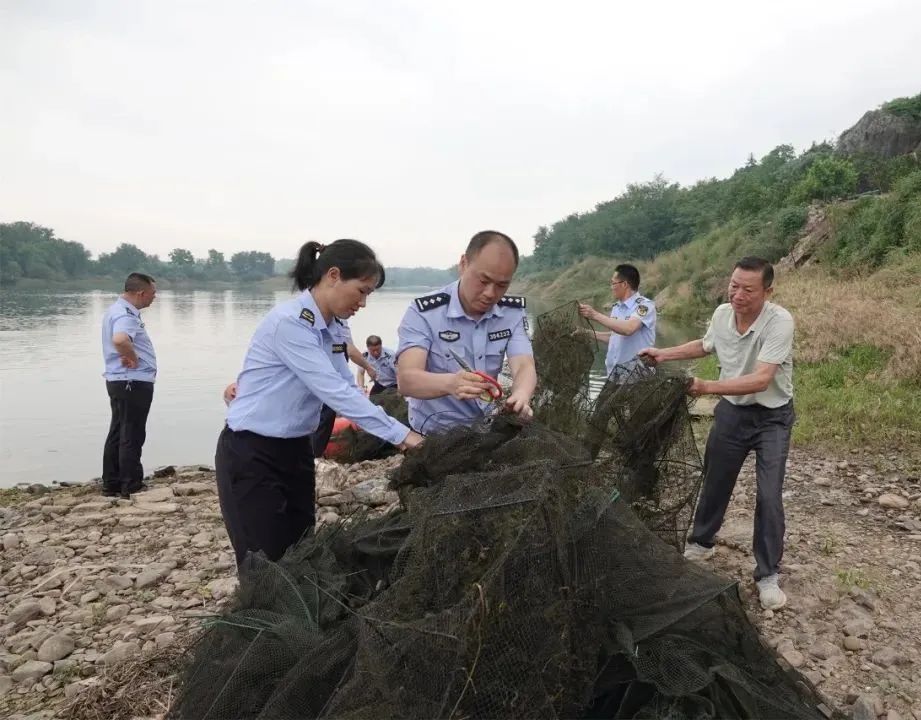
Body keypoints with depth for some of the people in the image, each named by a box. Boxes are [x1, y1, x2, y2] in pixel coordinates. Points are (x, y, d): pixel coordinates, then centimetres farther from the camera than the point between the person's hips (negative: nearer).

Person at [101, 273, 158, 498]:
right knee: (132, 437, -2)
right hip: (134, 383, -10)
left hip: (120, 381, 10)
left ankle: (111, 485, 24)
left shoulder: (118, 309, 13)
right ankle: (132, 488, 7)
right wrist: (133, 358, -24)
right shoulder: (126, 315, -21)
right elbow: (119, 339, -42)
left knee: (117, 434, 15)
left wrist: (131, 356, 8)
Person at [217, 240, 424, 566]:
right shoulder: (289, 321, -24)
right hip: (252, 454, -8)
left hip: (296, 450, 8)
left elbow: (347, 389, 4)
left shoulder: (334, 329, 3)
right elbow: (333, 390, -28)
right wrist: (399, 434, -25)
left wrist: (395, 435, -9)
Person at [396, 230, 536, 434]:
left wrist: (520, 397, -38)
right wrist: (450, 383, -48)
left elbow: (524, 367, -14)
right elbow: (406, 379, -26)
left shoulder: (513, 312, -2)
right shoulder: (424, 312, -16)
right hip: (434, 432, -5)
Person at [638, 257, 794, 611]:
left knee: (769, 497, -8)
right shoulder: (721, 313, -10)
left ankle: (768, 575, 9)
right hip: (731, 411, 5)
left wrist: (707, 387, -45)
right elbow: (705, 345, 14)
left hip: (771, 418, -5)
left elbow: (761, 380, -37)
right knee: (714, 482, 15)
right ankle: (701, 542, 37)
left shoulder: (780, 321, -27)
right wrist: (663, 354, 8)